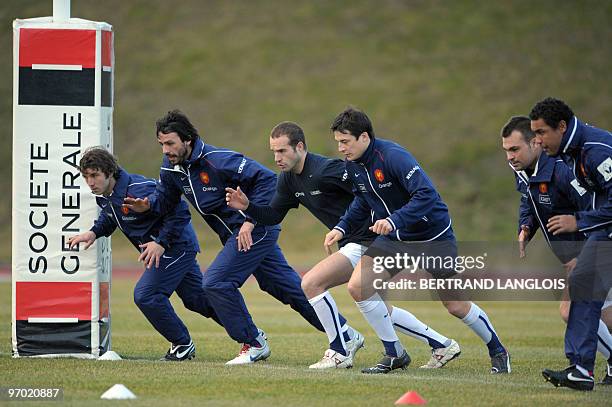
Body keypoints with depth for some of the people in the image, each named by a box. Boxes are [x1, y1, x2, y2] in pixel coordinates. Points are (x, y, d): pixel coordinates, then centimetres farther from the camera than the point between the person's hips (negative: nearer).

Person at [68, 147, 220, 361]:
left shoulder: (138, 190, -31)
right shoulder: (104, 196, -2)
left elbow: (180, 211, -28)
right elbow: (109, 216, 21)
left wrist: (161, 243, -29)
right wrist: (94, 232, 2)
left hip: (177, 245, -10)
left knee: (146, 295, -17)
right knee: (197, 299, 17)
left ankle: (182, 344, 1)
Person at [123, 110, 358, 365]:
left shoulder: (217, 160, -24)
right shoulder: (171, 167, -1)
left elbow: (266, 179, -24)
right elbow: (166, 197, 15)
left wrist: (251, 220, -27)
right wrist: (148, 205, -8)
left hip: (256, 230, -9)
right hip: (235, 235, 9)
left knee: (215, 282, -16)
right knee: (287, 287, 14)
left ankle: (253, 344, -2)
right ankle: (345, 334, 24)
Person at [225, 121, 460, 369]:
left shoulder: (324, 171, -22)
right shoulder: (288, 179, 6)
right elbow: (273, 216, 14)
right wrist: (246, 207, -3)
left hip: (366, 239, -10)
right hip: (354, 242, 10)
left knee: (311, 283, -16)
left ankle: (340, 353, -5)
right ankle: (442, 345, 27)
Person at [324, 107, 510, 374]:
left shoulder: (393, 156, -27)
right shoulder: (353, 164, -4)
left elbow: (426, 195, -35)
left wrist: (395, 221, -44)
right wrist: (343, 227, 2)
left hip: (433, 236, -7)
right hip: (393, 238, 7)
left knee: (456, 305, -2)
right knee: (357, 286, -10)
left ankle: (497, 351, 23)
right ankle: (395, 354, 1)